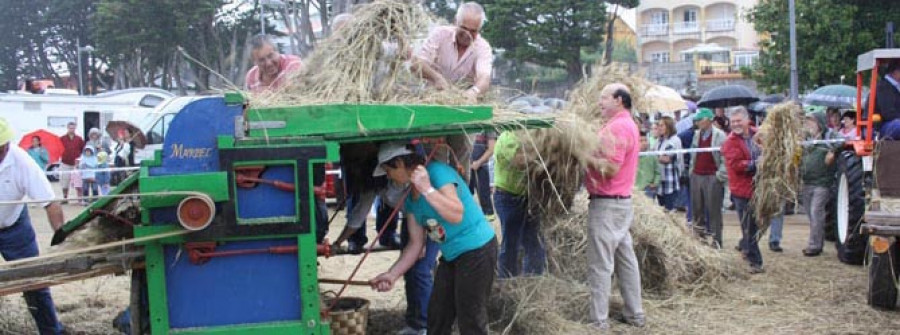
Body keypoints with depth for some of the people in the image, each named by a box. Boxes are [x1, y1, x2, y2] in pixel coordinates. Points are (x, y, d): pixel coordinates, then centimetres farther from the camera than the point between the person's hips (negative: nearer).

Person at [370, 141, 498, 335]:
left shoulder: (438, 172, -19)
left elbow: (456, 215, -30)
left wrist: (427, 189, -34)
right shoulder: (410, 198, 7)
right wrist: (392, 275, 1)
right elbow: (416, 243, 9)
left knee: (471, 319, -5)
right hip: (451, 255, 9)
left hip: (477, 249, -9)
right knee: (437, 316, 15)